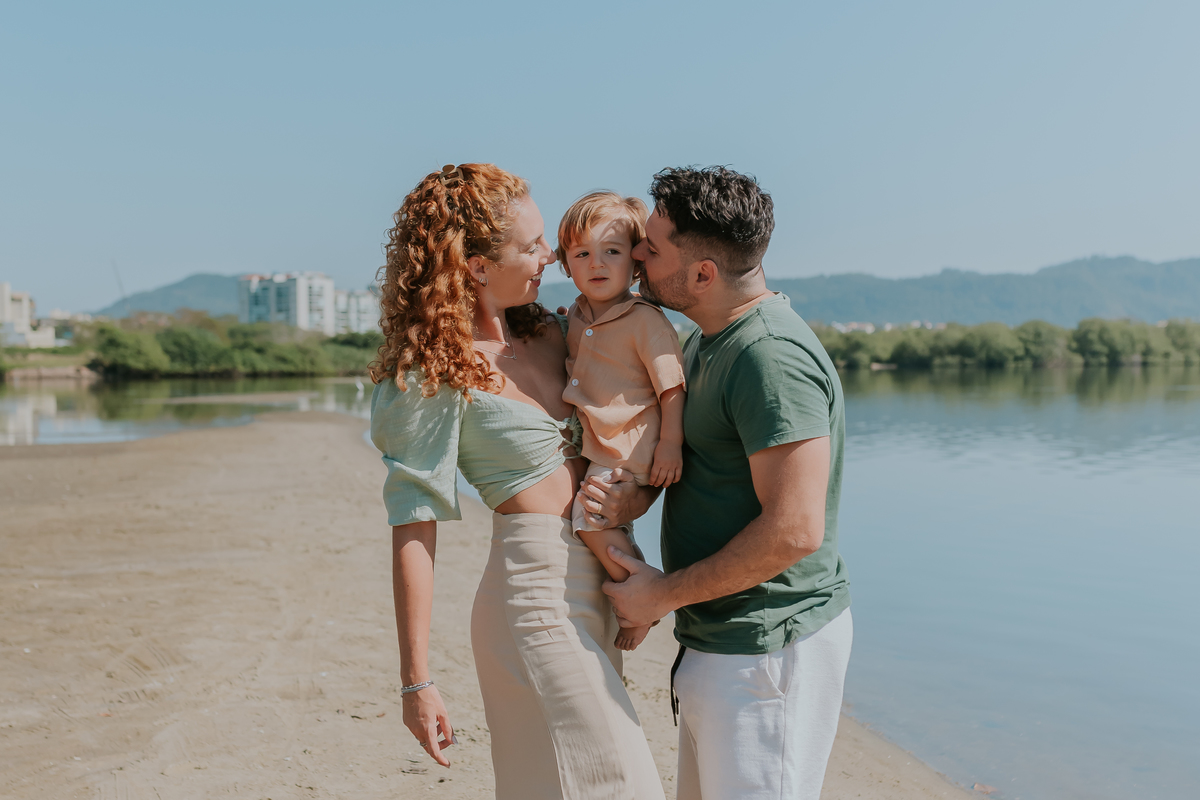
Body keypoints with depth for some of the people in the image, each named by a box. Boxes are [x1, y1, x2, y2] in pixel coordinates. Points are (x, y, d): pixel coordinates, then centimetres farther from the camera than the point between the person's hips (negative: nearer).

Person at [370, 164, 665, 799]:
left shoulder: (547, 333, 7)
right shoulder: (437, 373, -14)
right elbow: (413, 530, -14)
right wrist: (416, 680, -14)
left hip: (589, 593, 8)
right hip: (538, 599, -7)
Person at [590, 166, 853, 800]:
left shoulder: (772, 357, -23)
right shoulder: (706, 341, 10)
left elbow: (794, 531, -27)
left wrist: (664, 594, -16)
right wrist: (632, 479, -3)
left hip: (768, 647, -10)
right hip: (716, 643, 10)